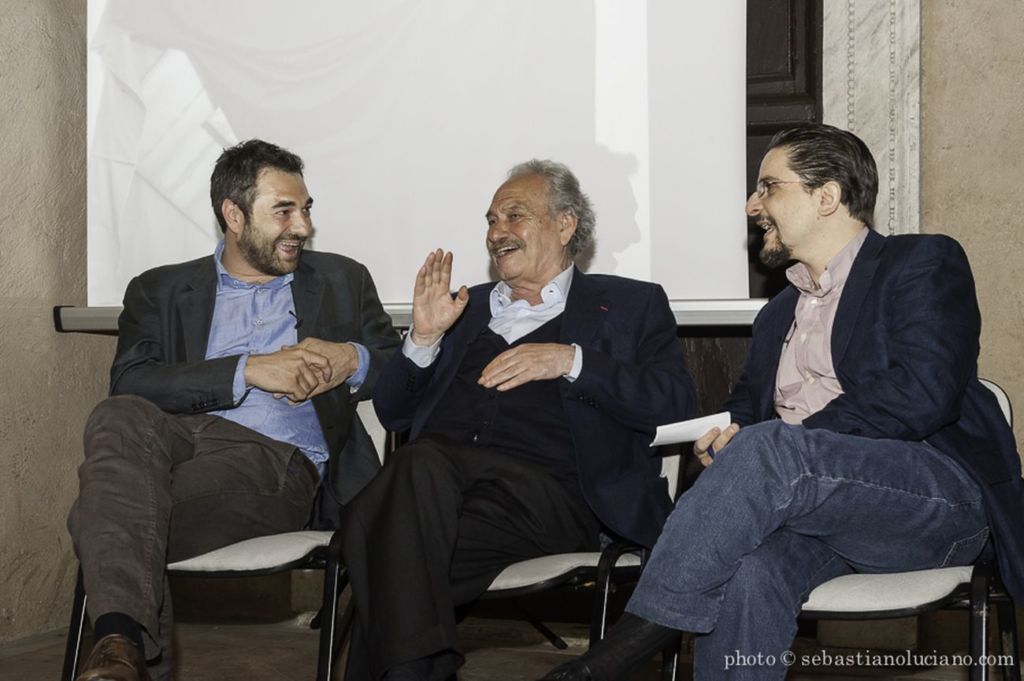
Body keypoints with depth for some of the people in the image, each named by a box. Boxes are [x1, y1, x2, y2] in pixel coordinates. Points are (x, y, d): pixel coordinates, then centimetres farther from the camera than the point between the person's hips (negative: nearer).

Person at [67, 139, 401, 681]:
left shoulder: (342, 281, 25)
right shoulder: (161, 290, 20)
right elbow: (130, 381, 1)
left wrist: (351, 360, -4)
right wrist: (248, 370, -9)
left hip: (278, 460, -1)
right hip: (177, 436, 2)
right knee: (119, 418, -38)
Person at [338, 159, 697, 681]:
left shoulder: (628, 305, 18)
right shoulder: (467, 308, 31)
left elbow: (676, 403, 1)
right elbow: (392, 412, 26)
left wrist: (571, 360, -9)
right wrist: (424, 337, 8)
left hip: (540, 486, -4)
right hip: (439, 466, 4)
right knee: (419, 463, -35)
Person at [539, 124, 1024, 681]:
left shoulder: (922, 263, 5)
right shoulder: (779, 314, 28)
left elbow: (924, 391, -11)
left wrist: (772, 443, -13)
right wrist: (728, 437, 2)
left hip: (938, 499, -5)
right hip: (805, 507, 5)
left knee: (769, 449, -32)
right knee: (744, 563, -31)